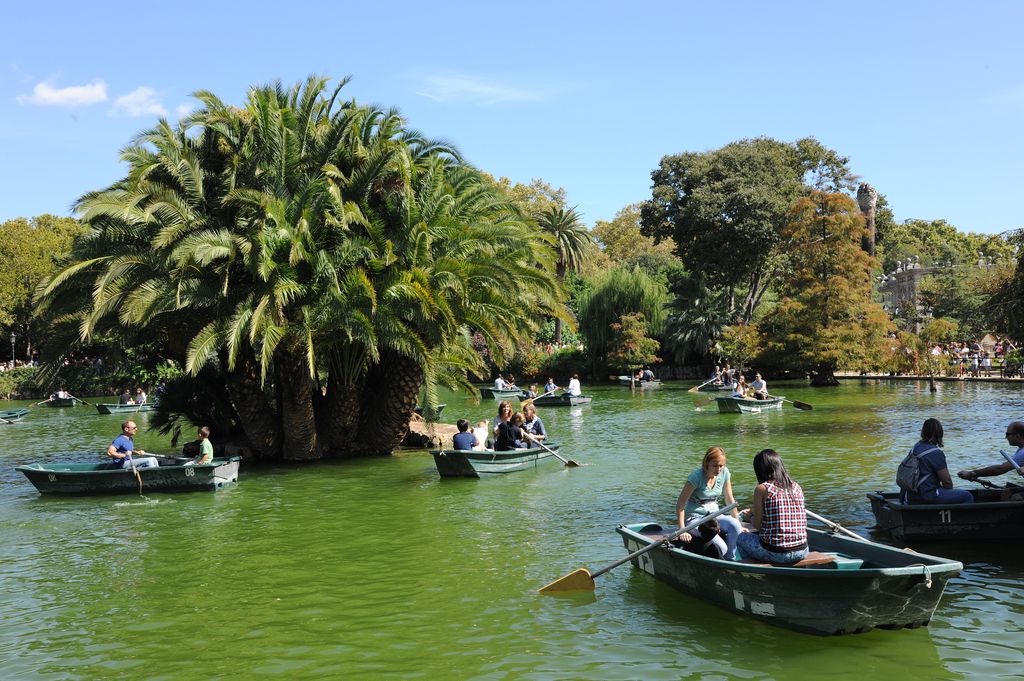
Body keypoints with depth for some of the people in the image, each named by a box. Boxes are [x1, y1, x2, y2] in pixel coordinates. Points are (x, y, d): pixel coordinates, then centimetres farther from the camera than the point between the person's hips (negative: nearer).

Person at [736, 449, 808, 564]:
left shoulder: (762, 489, -8)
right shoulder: (797, 487, 7)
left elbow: (757, 525, -5)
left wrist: (750, 516, 18)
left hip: (775, 553, -5)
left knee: (741, 538, 24)